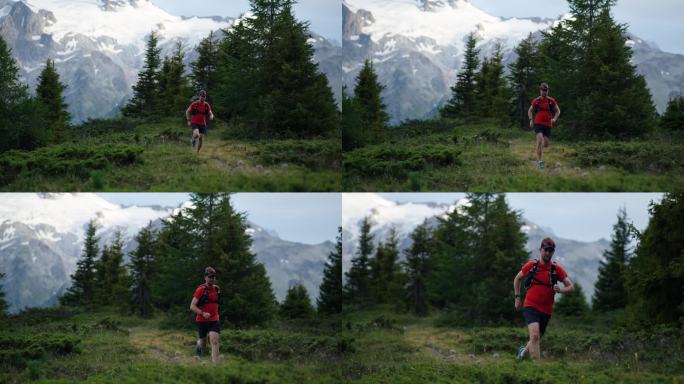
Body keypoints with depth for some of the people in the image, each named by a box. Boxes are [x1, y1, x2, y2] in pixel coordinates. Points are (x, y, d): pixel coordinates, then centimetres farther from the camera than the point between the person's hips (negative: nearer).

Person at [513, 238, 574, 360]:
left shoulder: (557, 268, -3)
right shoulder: (531, 265, -3)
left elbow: (571, 287, -2)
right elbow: (517, 279, 14)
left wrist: (560, 290, -23)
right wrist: (517, 297, 10)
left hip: (546, 310, 3)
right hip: (531, 307, -3)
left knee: (536, 339, 17)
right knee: (535, 336, -25)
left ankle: (524, 350, 48)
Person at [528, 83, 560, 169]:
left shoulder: (551, 101, 2)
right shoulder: (536, 101, 1)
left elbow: (558, 110, 11)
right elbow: (530, 110, 15)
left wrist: (555, 118, -6)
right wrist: (531, 120, 0)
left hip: (547, 125, 2)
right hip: (538, 124, -2)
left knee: (545, 144, 2)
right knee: (540, 139, -24)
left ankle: (539, 147, 42)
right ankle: (539, 160, -20)